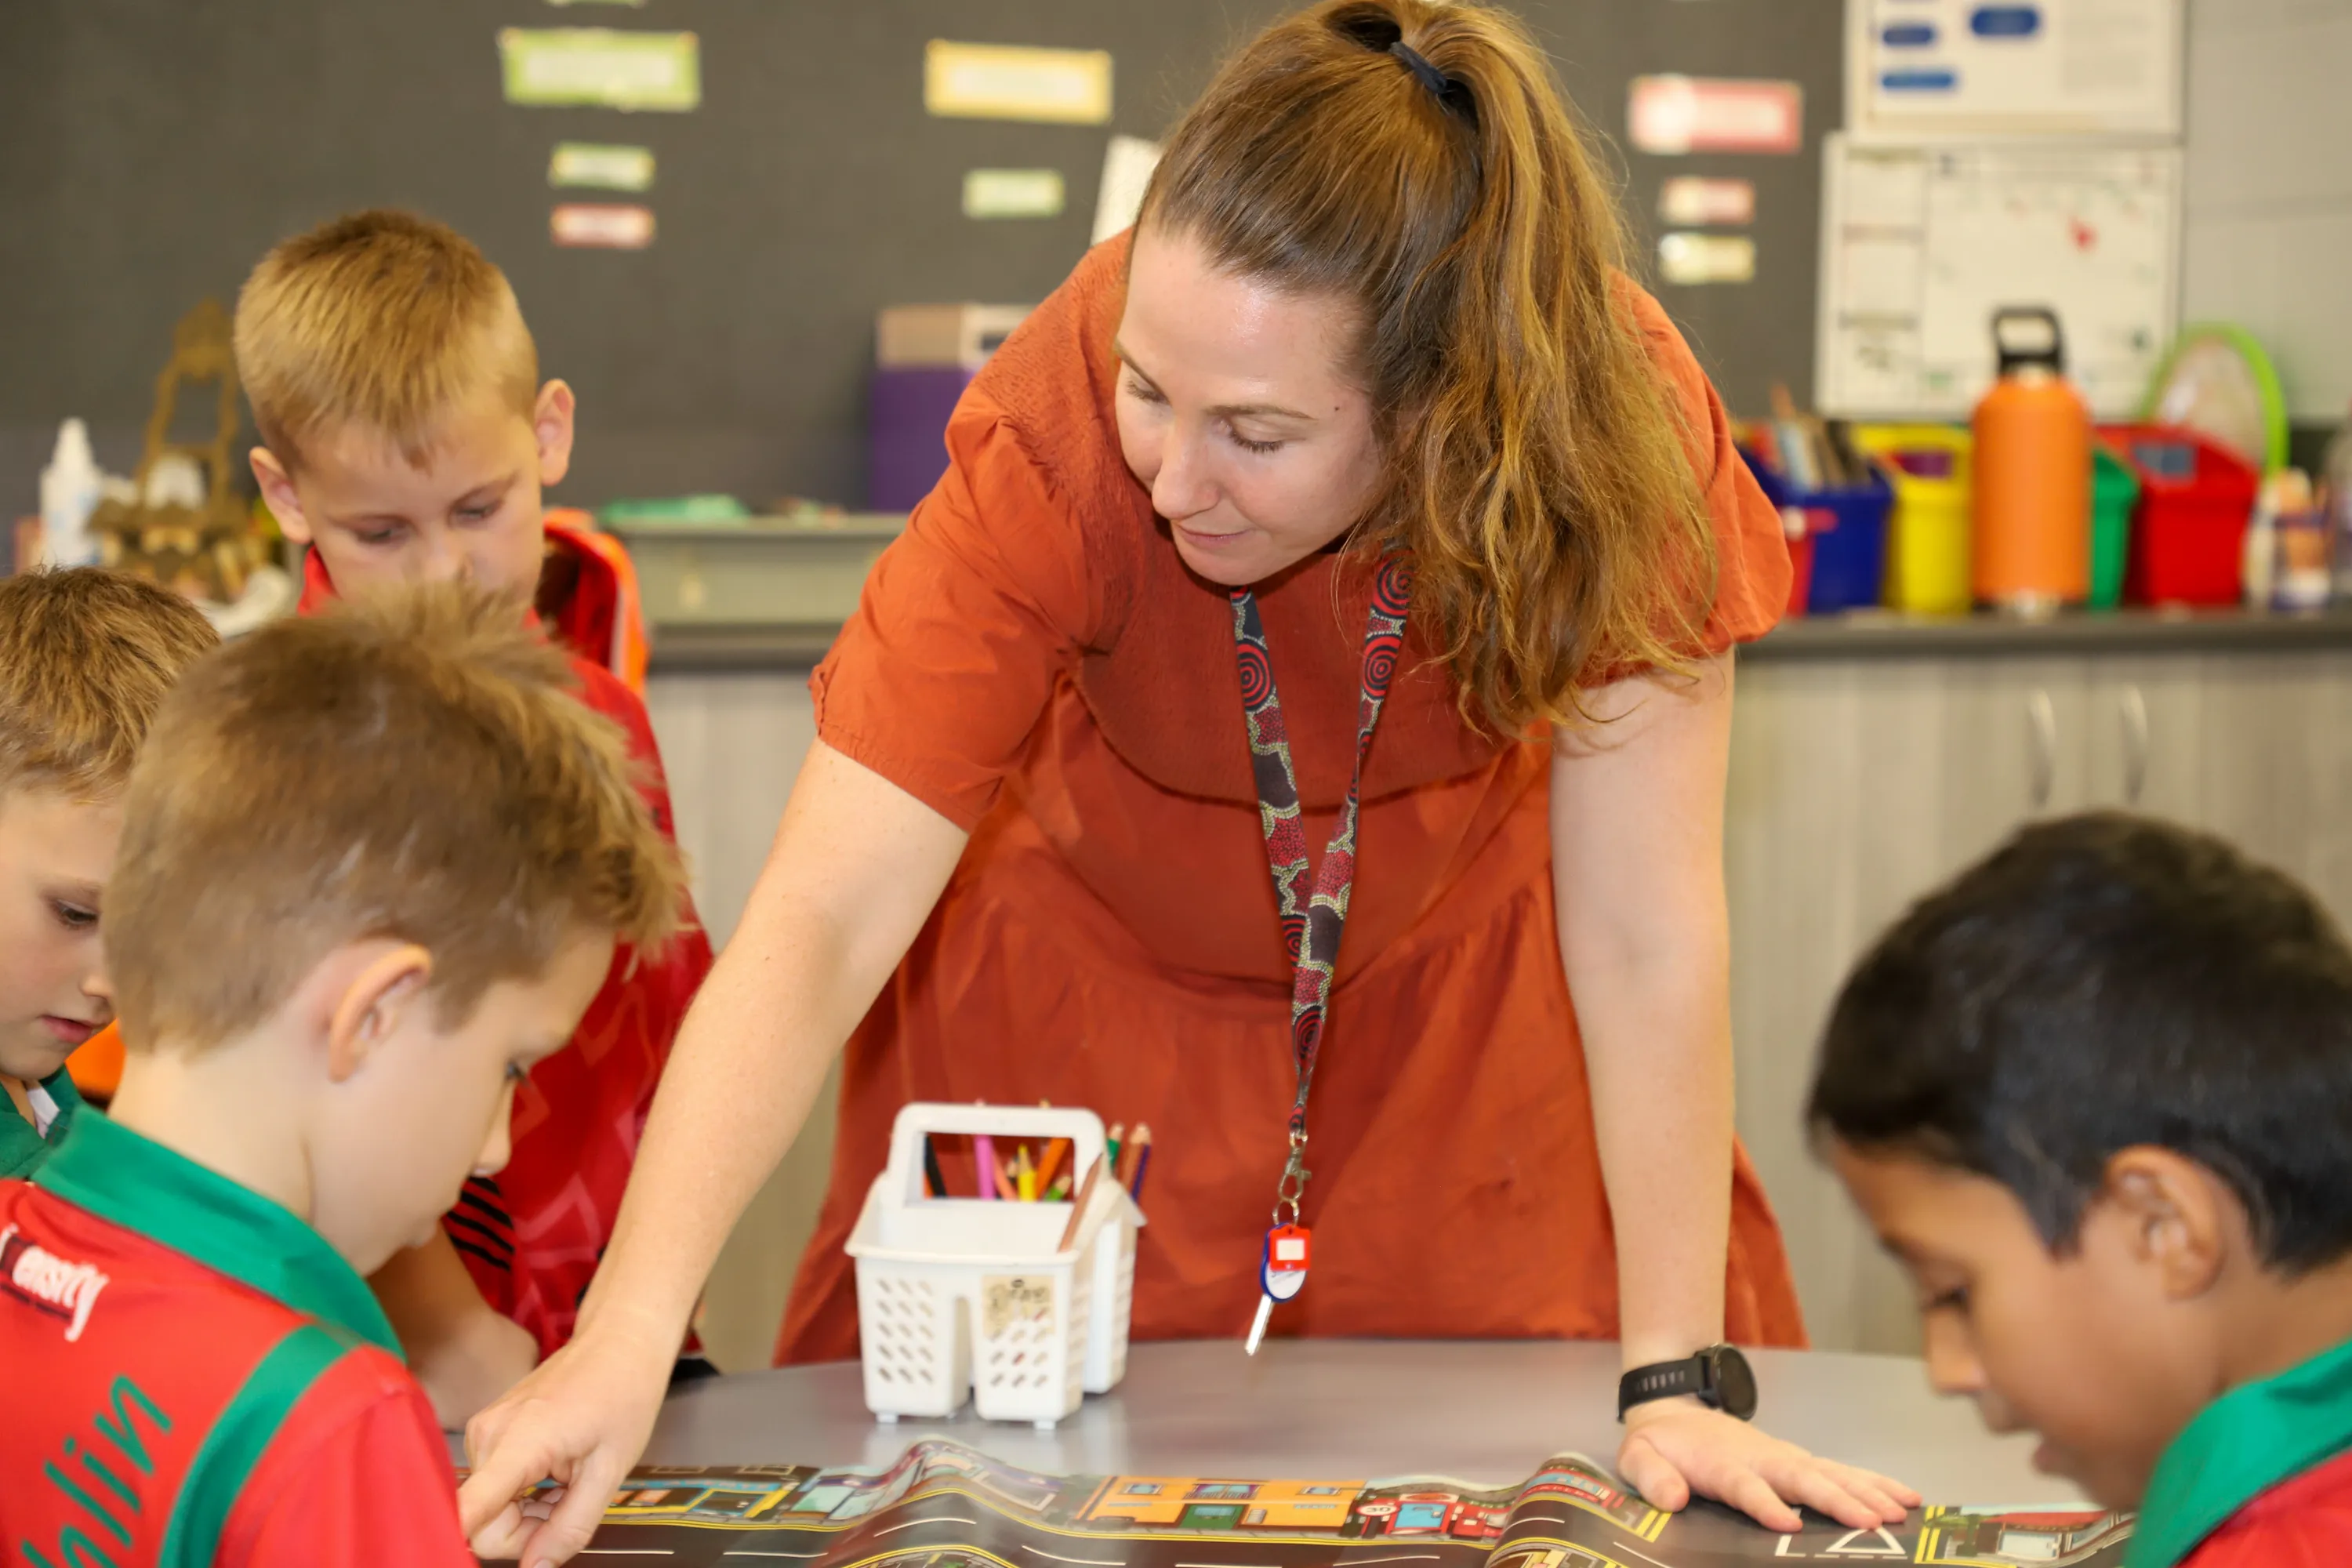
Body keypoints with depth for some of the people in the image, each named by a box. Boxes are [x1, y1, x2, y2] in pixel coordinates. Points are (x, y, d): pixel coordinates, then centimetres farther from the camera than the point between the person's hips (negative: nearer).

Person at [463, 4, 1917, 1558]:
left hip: (1451, 989, 1)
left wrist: (1678, 1377, -28)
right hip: (1096, 980, 0)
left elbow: (1645, 930, -28)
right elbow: (820, 921, -38)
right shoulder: (1061, 430, -35)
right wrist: (629, 1328, -48)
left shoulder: (1610, 413, -34)